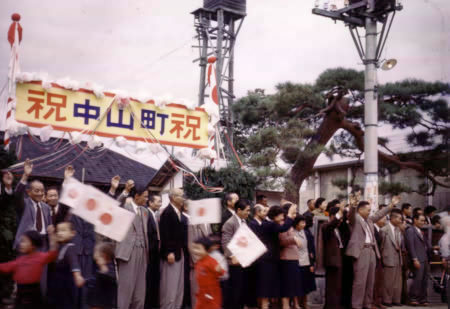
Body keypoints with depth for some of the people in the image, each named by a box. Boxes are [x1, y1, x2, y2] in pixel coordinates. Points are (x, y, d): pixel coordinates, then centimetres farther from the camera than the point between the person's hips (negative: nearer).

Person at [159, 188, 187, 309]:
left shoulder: (178, 212, 15)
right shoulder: (167, 212, -12)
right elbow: (165, 234, -18)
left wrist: (183, 249, 10)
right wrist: (169, 252, -22)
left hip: (179, 253, 9)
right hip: (171, 253, -9)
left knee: (179, 286, 11)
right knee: (170, 286, -5)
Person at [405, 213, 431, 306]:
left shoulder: (421, 232, 23)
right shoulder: (410, 231, -4)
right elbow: (410, 246, -12)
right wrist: (415, 259, -18)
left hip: (425, 260, 8)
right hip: (418, 260, -8)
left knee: (424, 281, 6)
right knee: (418, 279, -11)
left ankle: (422, 299, 11)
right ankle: (413, 299, -5)